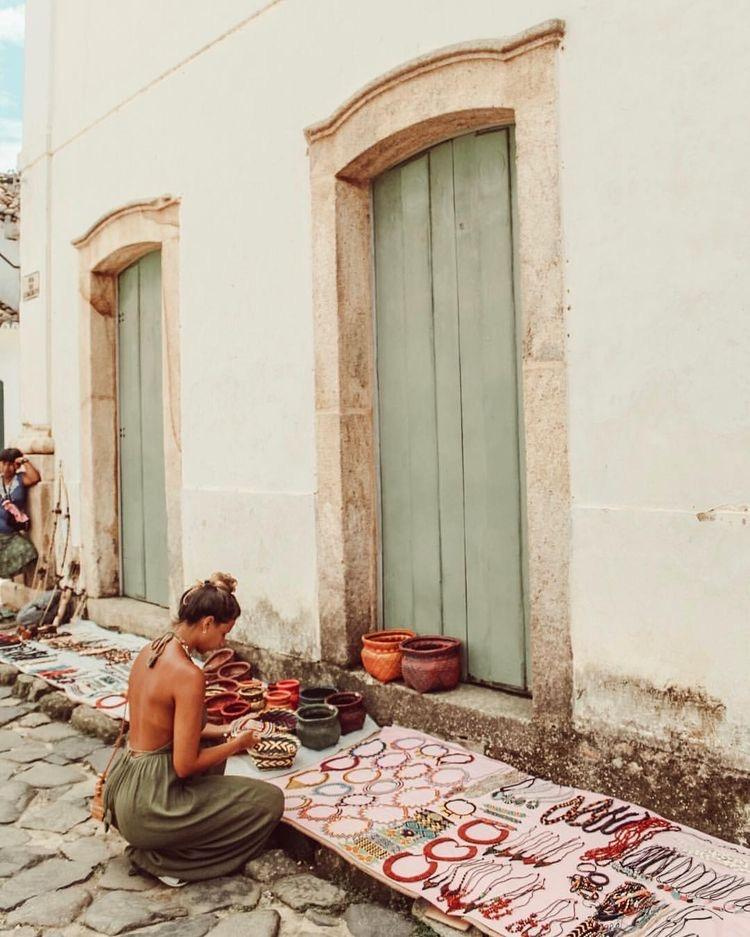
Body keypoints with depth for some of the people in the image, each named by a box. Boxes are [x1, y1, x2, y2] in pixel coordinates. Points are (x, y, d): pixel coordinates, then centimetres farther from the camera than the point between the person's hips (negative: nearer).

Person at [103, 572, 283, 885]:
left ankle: (156, 846, 21)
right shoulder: (188, 674, -23)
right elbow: (185, 765, -21)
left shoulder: (149, 651, 3)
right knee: (270, 800, -1)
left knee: (209, 742, 31)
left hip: (121, 788, 9)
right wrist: (237, 744, -5)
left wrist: (223, 731, 13)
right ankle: (163, 859, 2)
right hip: (146, 805, -9)